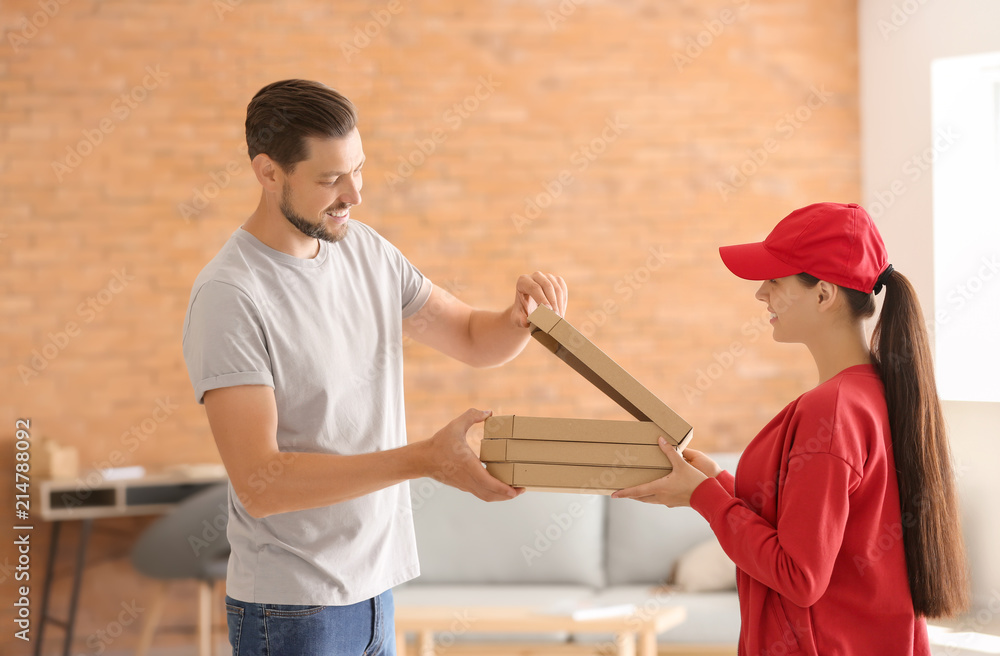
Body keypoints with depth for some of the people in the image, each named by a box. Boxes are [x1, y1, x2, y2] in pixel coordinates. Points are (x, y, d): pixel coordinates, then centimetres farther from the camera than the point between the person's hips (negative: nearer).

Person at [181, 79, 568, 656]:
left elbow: (475, 339, 15)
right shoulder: (229, 297, -19)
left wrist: (522, 316, -9)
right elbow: (259, 484, -25)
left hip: (373, 585, 7)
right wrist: (425, 460, -30)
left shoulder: (366, 250, 5)